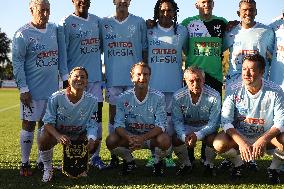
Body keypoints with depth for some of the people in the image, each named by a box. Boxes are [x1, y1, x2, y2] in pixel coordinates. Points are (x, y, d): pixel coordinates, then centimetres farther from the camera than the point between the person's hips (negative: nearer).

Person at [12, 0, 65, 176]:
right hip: (33, 90, -5)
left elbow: (60, 56, 16)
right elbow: (17, 63, -10)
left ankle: (42, 161, 23)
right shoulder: (23, 34, -9)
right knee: (29, 125, 2)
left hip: (52, 87, 5)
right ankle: (25, 163, 14)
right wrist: (23, 89, -13)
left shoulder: (54, 29, 9)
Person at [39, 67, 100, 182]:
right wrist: (58, 136, -40)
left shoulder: (92, 101, -13)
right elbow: (48, 122, -19)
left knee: (95, 142, -22)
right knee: (44, 140, -33)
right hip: (57, 132, -2)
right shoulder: (56, 98, -19)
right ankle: (47, 168, 0)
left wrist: (91, 139, -35)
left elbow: (92, 125, -12)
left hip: (79, 134, 2)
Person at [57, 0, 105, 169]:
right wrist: (66, 77, -10)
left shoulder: (97, 21, 13)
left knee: (97, 116, 5)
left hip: (95, 77, 5)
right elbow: (62, 52, -5)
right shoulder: (66, 23, -2)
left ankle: (95, 156, 13)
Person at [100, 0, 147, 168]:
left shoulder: (139, 22, 3)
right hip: (112, 78, 1)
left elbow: (144, 49, 7)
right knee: (113, 114, 6)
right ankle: (114, 155, 15)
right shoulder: (104, 23, 7)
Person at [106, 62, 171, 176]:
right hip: (129, 136, 2)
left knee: (165, 140, -34)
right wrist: (129, 138, -33)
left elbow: (160, 125, -16)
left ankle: (158, 162, 2)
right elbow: (118, 124, -12)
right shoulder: (124, 98, -8)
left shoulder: (158, 97, -12)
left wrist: (143, 138, -33)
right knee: (111, 141, -26)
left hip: (151, 136, -1)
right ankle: (129, 161, 7)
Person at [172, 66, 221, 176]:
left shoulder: (214, 96, -21)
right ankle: (186, 164, 4)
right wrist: (184, 136, -32)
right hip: (187, 127, 2)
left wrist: (198, 135, -36)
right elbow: (177, 121, -11)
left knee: (212, 139, -31)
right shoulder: (178, 96, -15)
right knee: (176, 140, -25)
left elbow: (214, 122, -20)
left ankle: (209, 164, 0)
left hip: (206, 127, -1)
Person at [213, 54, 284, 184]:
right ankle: (238, 163, 8)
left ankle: (274, 167, 4)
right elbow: (226, 120, -16)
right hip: (239, 135, 1)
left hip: (267, 136, 0)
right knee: (219, 145, -28)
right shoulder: (233, 89, -13)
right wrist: (241, 142, -33)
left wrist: (263, 140, -36)